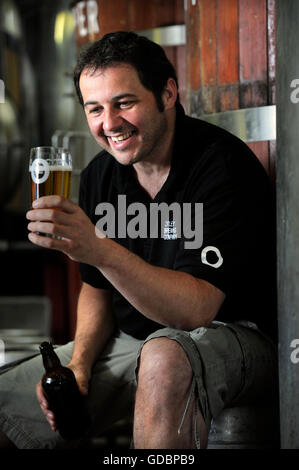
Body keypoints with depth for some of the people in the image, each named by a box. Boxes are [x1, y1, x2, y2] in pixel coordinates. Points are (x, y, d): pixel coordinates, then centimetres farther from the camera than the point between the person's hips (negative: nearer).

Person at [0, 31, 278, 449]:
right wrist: (78, 364, -5)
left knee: (165, 357, -40)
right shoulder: (99, 175, 3)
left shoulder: (223, 165, -20)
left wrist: (99, 250, -40)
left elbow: (198, 309, -29)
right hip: (130, 341, 7)